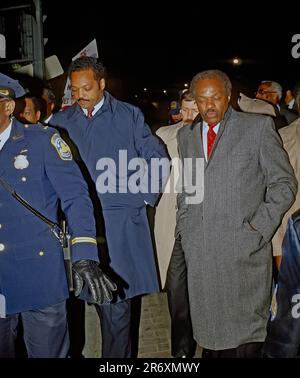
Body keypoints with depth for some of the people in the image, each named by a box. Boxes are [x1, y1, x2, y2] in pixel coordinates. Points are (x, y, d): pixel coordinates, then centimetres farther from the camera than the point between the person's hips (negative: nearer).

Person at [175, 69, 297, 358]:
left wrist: (259, 228, -7)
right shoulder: (186, 135, 16)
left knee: (245, 339, 2)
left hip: (244, 249, -3)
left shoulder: (258, 127, 3)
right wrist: (183, 229, 11)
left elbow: (284, 183, 2)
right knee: (208, 331, 8)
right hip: (199, 252, 4)